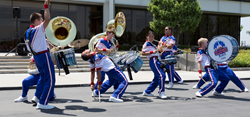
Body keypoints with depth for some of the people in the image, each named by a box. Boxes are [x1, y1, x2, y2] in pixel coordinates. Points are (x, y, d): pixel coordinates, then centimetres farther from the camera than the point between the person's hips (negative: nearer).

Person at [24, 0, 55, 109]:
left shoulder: (27, 32, 10)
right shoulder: (37, 30, -16)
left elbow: (30, 47, 16)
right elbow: (47, 19, -28)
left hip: (36, 56, 9)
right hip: (43, 56, -9)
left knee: (43, 78, 23)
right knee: (50, 80, -4)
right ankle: (42, 103, -5)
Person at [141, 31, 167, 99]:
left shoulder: (152, 44, 28)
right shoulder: (147, 44, 0)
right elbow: (142, 53, -10)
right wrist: (152, 52, -18)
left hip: (157, 61, 10)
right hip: (153, 61, -10)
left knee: (157, 78, 10)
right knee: (161, 75, -20)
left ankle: (147, 92, 17)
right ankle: (161, 92, -18)